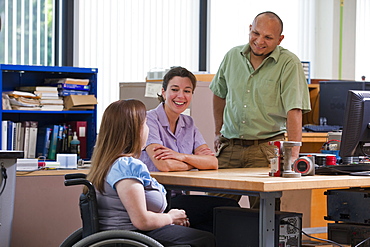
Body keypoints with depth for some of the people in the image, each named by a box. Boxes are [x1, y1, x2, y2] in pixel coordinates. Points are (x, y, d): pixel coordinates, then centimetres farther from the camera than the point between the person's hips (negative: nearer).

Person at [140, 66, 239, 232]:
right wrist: (196, 161, -4)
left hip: (177, 198, 7)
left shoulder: (188, 124, 13)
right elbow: (164, 165, -22)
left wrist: (182, 157, -17)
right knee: (228, 208, -23)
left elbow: (213, 163, 0)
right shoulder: (150, 120, -8)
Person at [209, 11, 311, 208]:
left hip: (265, 149, -4)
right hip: (229, 147, 4)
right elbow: (219, 93, 25)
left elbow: (294, 111, -16)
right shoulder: (233, 57, 8)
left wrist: (293, 153, -25)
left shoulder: (289, 64, -7)